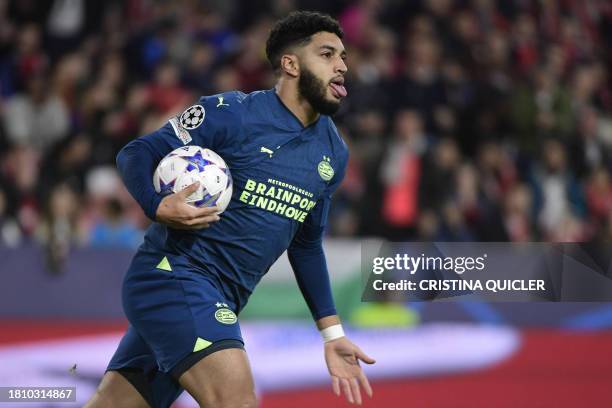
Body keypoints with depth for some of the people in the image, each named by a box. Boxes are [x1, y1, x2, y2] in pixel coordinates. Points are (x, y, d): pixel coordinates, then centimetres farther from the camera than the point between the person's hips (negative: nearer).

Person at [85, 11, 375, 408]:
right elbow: (137, 153, -5)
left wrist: (332, 334, 18)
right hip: (173, 269, -7)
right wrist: (158, 207, -25)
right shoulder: (231, 112, -9)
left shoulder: (334, 152, 12)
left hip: (217, 304, 7)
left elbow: (306, 244, 22)